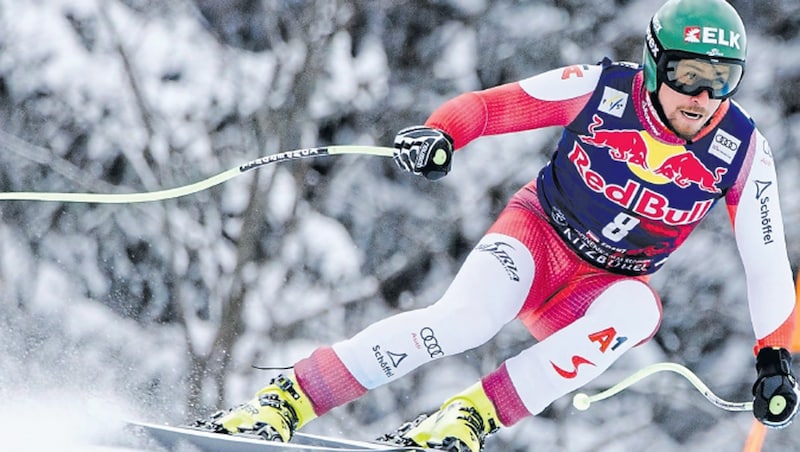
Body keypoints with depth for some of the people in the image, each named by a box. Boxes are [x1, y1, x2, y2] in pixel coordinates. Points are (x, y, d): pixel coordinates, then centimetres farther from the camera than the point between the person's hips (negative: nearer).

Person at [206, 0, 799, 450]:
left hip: (609, 285, 2)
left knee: (637, 309, -36)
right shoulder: (601, 90, -16)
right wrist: (440, 133, -30)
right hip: (539, 234, -2)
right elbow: (490, 105, -10)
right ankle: (285, 401, -27)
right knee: (465, 318, -32)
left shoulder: (742, 151, -13)